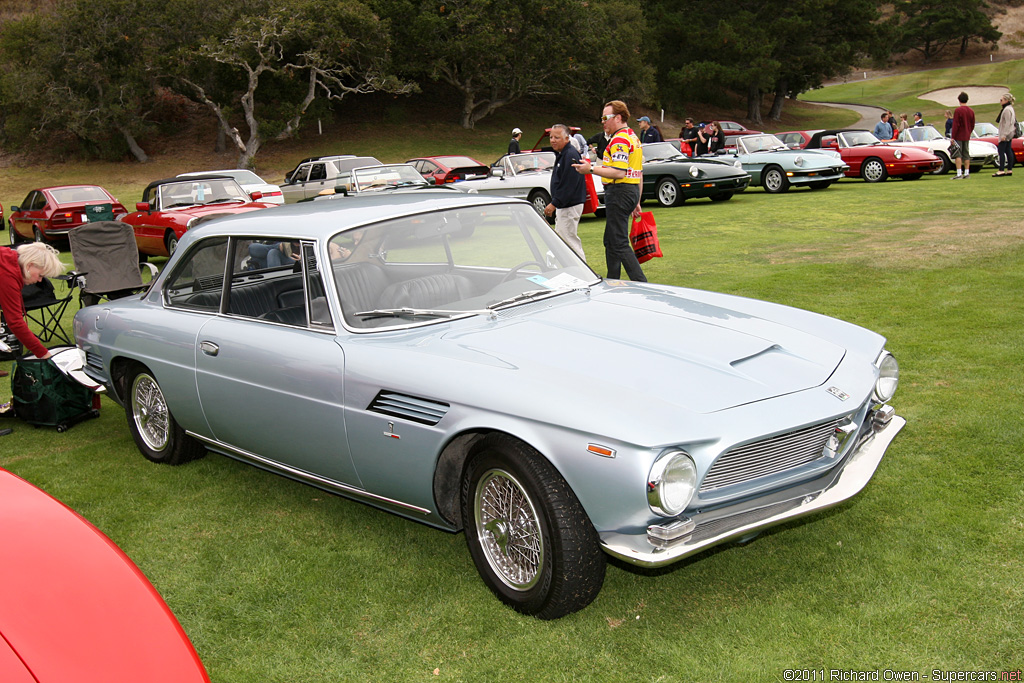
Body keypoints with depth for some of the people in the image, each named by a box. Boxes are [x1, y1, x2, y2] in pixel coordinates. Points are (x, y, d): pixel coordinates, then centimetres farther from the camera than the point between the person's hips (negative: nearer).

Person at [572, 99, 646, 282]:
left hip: (619, 192, -11)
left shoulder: (619, 140, -14)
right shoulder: (633, 137, 19)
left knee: (619, 243, -10)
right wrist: (637, 202, 24)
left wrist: (591, 169, -19)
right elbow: (639, 173, 21)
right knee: (610, 241, 17)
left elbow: (619, 172, -24)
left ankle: (641, 285, -13)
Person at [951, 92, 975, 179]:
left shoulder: (958, 110, -13)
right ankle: (967, 173, 12)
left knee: (957, 155, -6)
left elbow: (955, 125, -15)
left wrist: (953, 137, -13)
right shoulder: (971, 111, 8)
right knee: (966, 155, 11)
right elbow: (972, 125, 13)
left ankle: (959, 174, -13)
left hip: (958, 136, -7)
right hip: (967, 137, 7)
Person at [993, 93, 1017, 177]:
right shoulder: (1010, 108, 17)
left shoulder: (1007, 109, -15)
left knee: (1001, 151, -11)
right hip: (1009, 134, 10)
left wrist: (1004, 135, -23)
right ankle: (1009, 170, 11)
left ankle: (1001, 170, -14)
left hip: (1006, 134, -10)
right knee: (1008, 151, 10)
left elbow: (1008, 123, -20)